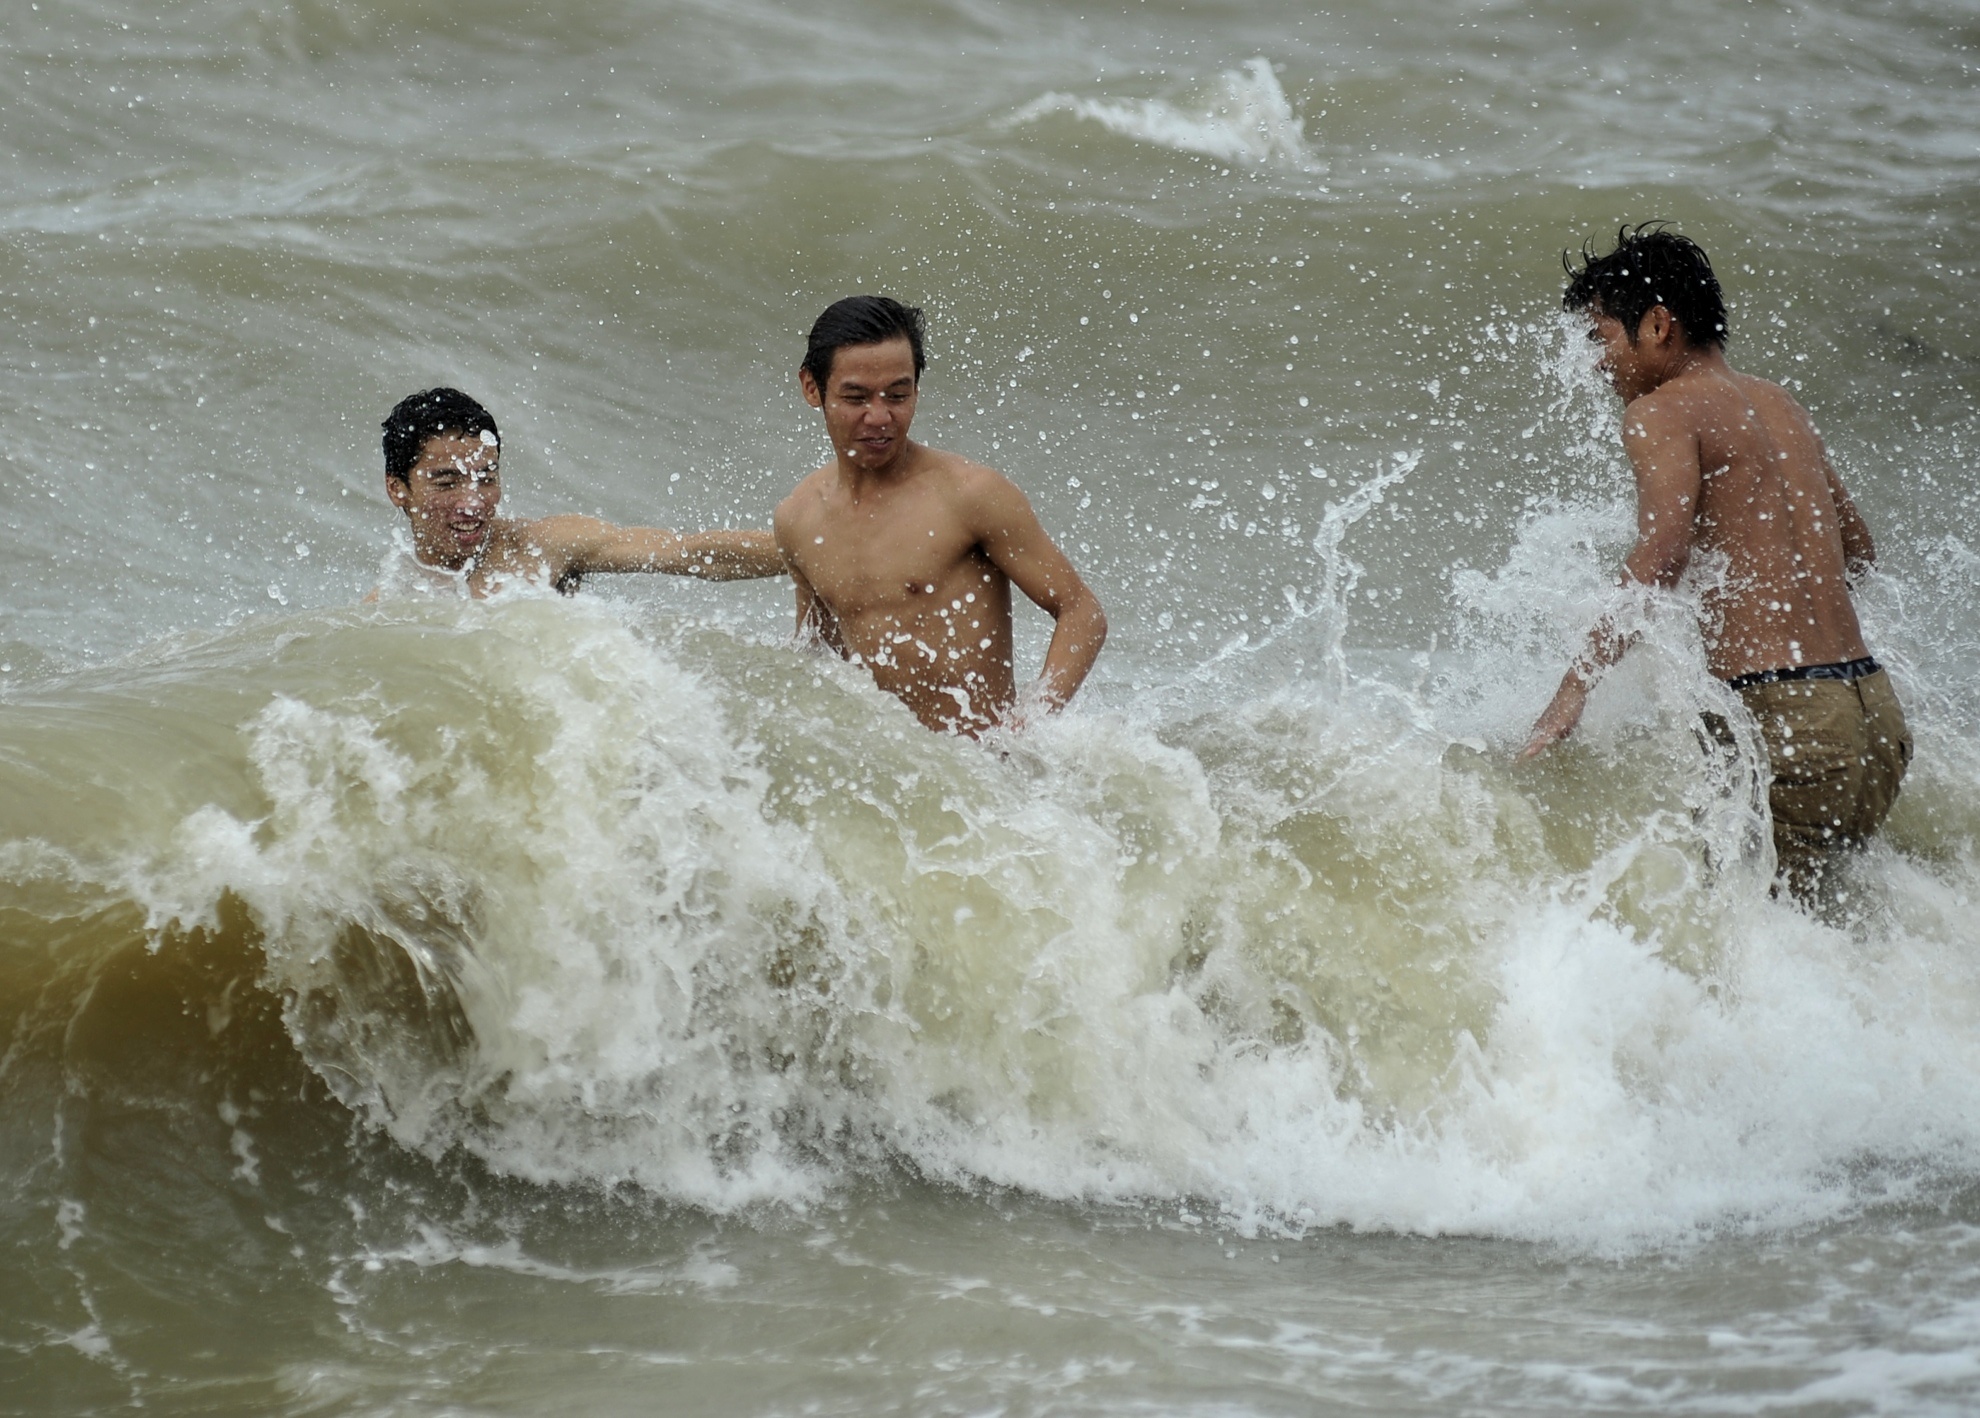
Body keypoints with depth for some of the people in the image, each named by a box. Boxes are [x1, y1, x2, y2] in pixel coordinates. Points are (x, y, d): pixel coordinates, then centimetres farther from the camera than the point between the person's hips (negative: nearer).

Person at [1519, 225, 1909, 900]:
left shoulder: (1660, 412, -3)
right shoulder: (1780, 407, 20)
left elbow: (1661, 555, -20)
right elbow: (1858, 550, 32)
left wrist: (1574, 687, -22)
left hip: (1785, 719, -8)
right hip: (1879, 717, 8)